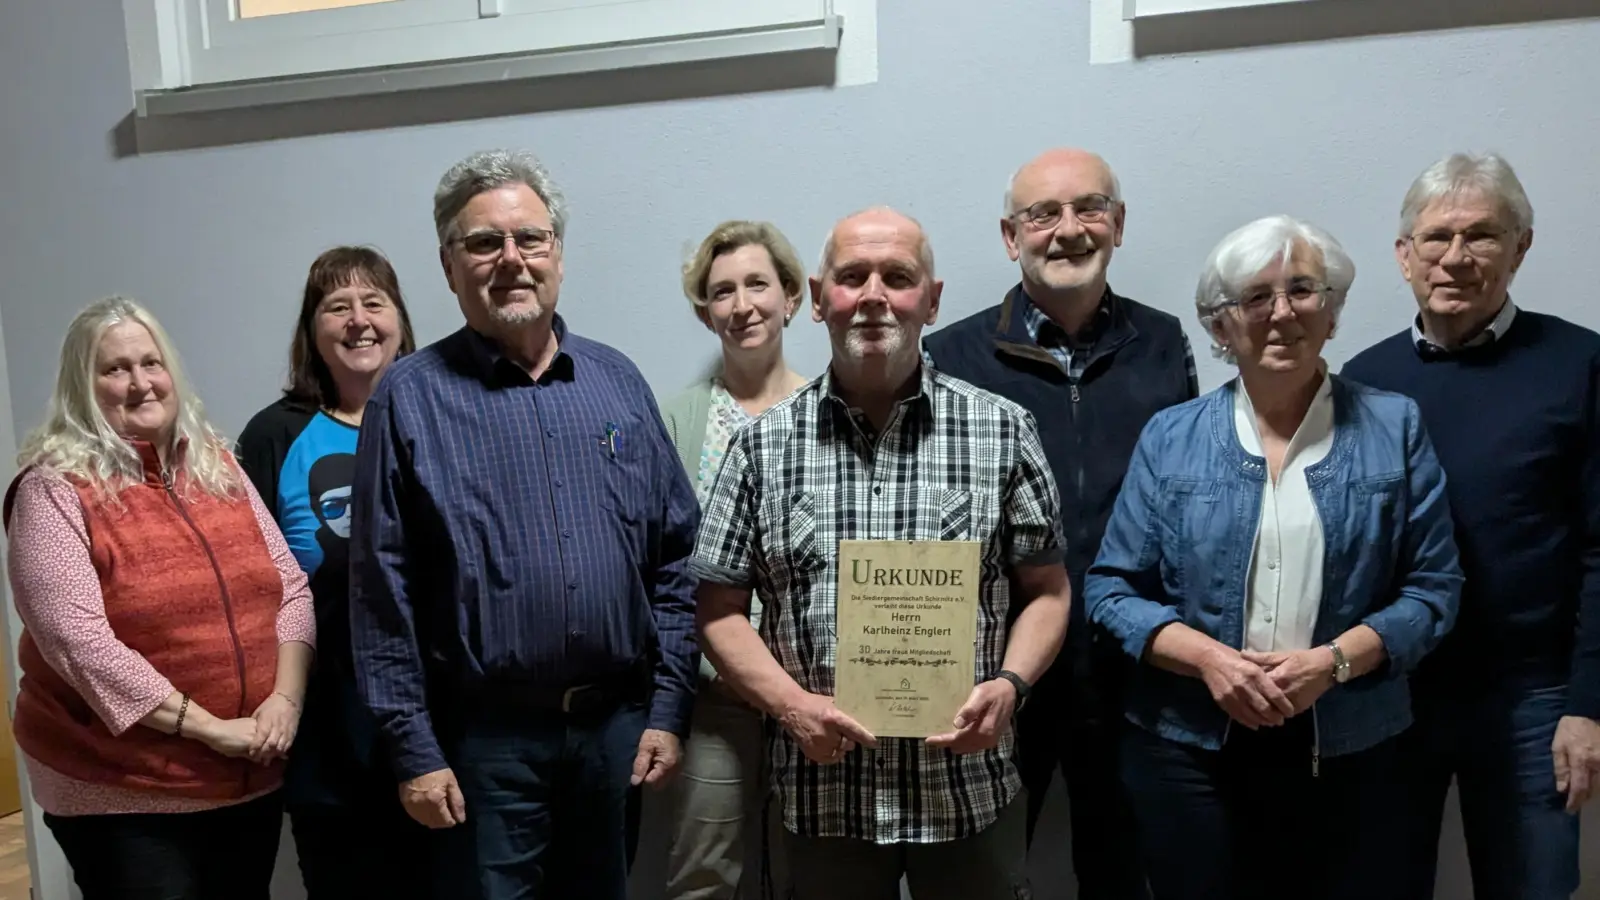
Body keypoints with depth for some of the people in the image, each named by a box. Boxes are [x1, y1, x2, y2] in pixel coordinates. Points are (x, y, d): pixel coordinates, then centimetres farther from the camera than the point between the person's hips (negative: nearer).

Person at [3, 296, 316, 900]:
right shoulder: (55, 489, -9)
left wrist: (286, 699, -10)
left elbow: (291, 587, 5)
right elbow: (75, 638, -19)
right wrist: (207, 728, -20)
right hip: (121, 797, -5)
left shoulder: (218, 466, 6)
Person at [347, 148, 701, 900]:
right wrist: (414, 750, -7)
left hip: (618, 725, 4)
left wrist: (668, 709, 1)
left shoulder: (617, 381, 5)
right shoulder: (410, 397, -4)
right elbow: (382, 592, -5)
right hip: (486, 737, -3)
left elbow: (674, 559, 5)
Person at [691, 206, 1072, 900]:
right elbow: (720, 609, 2)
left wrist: (1007, 685, -12)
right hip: (823, 792, 1)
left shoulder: (1003, 431, -1)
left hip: (971, 787, 0)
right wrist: (791, 704, -12)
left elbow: (1047, 591, 4)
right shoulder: (763, 445, -1)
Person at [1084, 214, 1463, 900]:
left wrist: (1333, 662, -15)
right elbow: (1111, 588, 0)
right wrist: (1207, 657, -16)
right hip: (1190, 752, 0)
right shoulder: (1169, 438, 1)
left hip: (1347, 756, 1)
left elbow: (1432, 587, 0)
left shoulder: (1393, 428, 2)